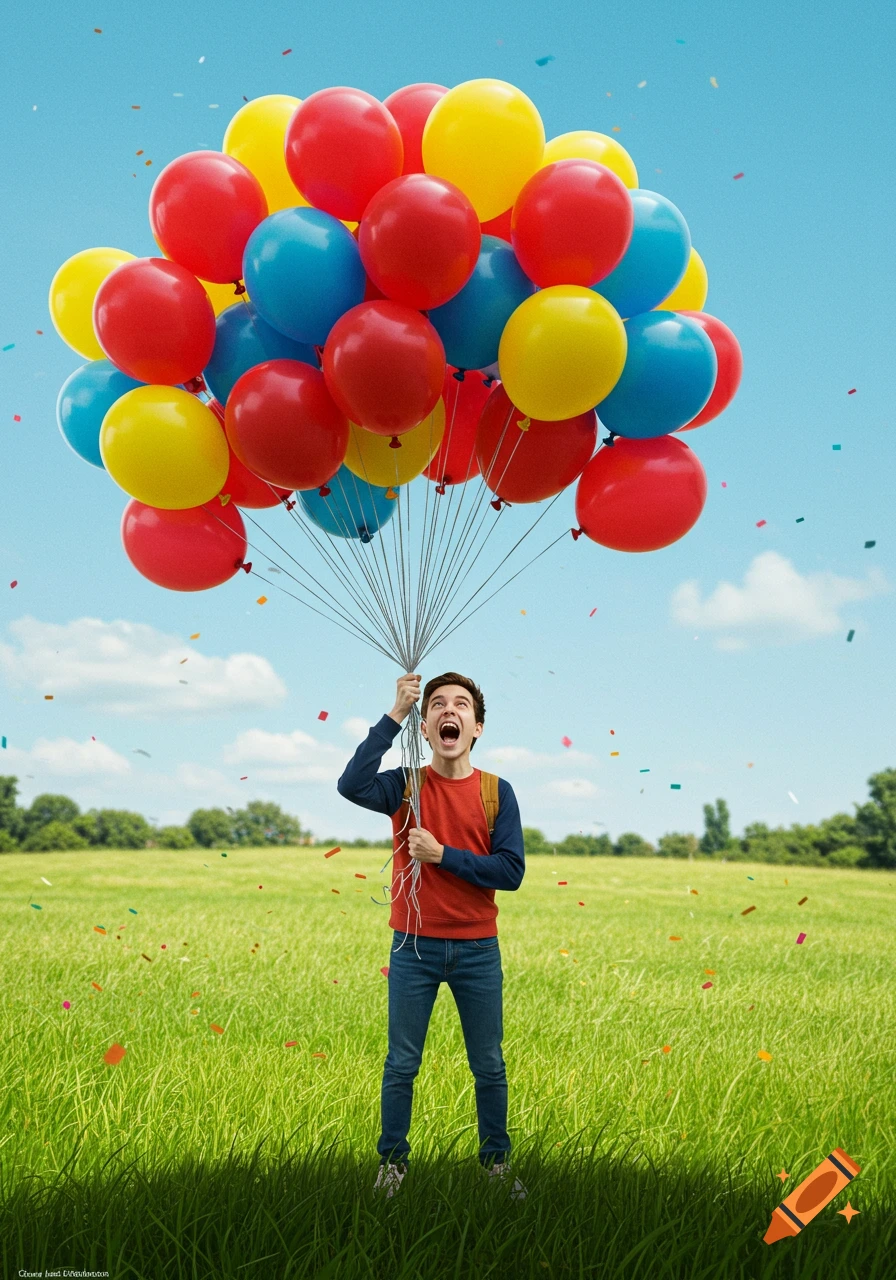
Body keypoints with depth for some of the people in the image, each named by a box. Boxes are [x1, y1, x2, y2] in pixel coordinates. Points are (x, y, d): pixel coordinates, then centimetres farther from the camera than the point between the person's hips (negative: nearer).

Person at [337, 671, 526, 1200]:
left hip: (478, 951, 1)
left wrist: (442, 854, -17)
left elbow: (512, 871, -10)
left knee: (489, 1067, 12)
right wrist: (395, 714, -25)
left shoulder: (497, 792, -3)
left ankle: (497, 1159, 31)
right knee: (401, 1065, 10)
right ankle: (393, 1160, 28)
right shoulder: (406, 785, -5)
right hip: (414, 947, -1)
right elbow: (351, 786, -26)